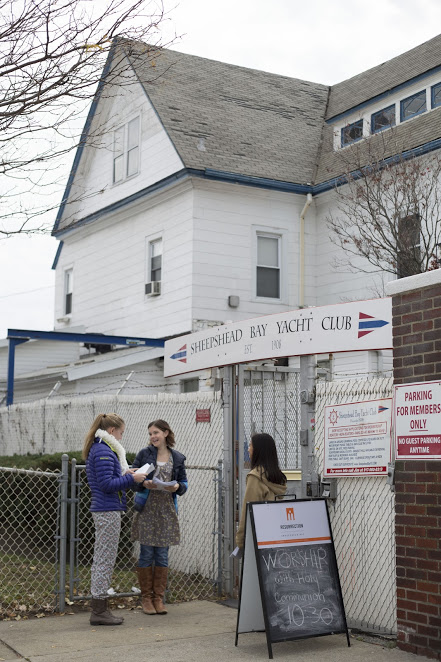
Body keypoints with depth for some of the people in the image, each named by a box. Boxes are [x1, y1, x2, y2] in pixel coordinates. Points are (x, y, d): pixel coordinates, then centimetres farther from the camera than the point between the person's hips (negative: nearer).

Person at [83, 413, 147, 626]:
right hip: (108, 511, -11)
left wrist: (124, 473, 11)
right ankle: (99, 611, 1)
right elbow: (107, 484, -20)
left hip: (103, 510, 11)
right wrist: (131, 479, -13)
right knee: (106, 559, -5)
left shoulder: (97, 449, 16)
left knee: (101, 560, 14)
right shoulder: (104, 451, -16)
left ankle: (99, 608, 21)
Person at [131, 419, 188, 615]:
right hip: (147, 508, -2)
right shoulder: (144, 454, 2)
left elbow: (184, 482, 11)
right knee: (146, 554, 0)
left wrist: (177, 487, -10)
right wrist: (144, 483, -16)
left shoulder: (177, 458, 7)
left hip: (167, 509, 2)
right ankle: (146, 598, 11)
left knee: (162, 555, 5)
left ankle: (158, 598, 14)